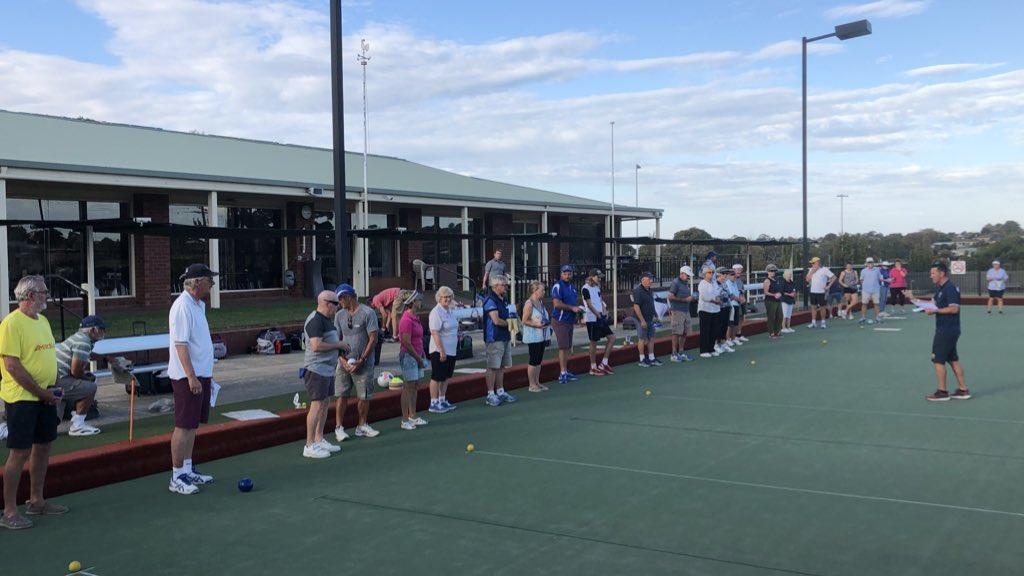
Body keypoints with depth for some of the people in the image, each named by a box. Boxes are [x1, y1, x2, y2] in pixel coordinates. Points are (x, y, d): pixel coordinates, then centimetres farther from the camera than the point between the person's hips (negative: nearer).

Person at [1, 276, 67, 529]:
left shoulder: (42, 320, 12)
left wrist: (54, 388, 6)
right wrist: (41, 392, -16)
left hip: (45, 397, 8)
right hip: (22, 398, -8)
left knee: (42, 446, 14)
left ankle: (36, 501, 27)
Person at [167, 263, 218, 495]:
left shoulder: (199, 305, 13)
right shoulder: (183, 307, -16)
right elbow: (180, 344, -21)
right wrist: (191, 377, -24)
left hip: (201, 375, 9)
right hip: (187, 377, -9)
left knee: (192, 425, 14)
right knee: (183, 426, -5)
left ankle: (188, 470, 22)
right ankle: (177, 477, 1)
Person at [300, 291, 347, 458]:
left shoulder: (326, 320, 16)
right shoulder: (315, 320, -17)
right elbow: (316, 346, -26)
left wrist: (340, 346, 11)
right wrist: (338, 345, -16)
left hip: (327, 368, 10)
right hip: (316, 369, -10)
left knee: (325, 403, 13)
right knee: (317, 405, -9)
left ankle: (319, 440, 21)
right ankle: (309, 446, -5)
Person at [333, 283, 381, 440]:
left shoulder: (368, 313, -6)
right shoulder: (339, 315, 8)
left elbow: (373, 338, -9)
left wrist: (362, 360, -12)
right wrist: (342, 359, -6)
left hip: (364, 363, -3)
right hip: (344, 362, 3)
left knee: (364, 396, 4)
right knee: (341, 395, -1)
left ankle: (362, 426, 19)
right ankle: (339, 427, 6)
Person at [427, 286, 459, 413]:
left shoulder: (449, 310, 11)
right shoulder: (436, 312, -17)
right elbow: (435, 333, -22)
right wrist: (441, 351, -25)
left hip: (451, 350, 9)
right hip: (439, 351, -9)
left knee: (445, 377, 15)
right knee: (437, 377, -2)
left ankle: (442, 401, 24)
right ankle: (434, 404, 3)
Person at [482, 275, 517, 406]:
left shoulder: (503, 300, 16)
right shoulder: (490, 301, -15)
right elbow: (496, 320, -23)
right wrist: (509, 323, -7)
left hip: (505, 338, 9)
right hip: (494, 339, -9)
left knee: (501, 366, 13)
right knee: (493, 367, -4)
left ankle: (500, 392, 21)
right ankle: (490, 395, 0)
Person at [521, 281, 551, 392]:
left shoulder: (541, 302, 11)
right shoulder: (529, 304, -15)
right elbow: (525, 321, -16)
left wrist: (547, 323, 8)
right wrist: (537, 325, -26)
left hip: (541, 336, 8)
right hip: (533, 336, -8)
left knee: (539, 360, 12)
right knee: (533, 360, -2)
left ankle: (537, 382, 20)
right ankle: (532, 385, 6)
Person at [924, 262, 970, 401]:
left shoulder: (950, 288, -18)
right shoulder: (941, 288, 13)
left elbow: (954, 308, -24)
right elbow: (934, 302, 19)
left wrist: (935, 310, -21)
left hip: (946, 331, -10)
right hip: (948, 330, 10)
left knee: (938, 360, -3)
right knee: (953, 360, 13)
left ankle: (942, 392, 4)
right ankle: (963, 390, 17)